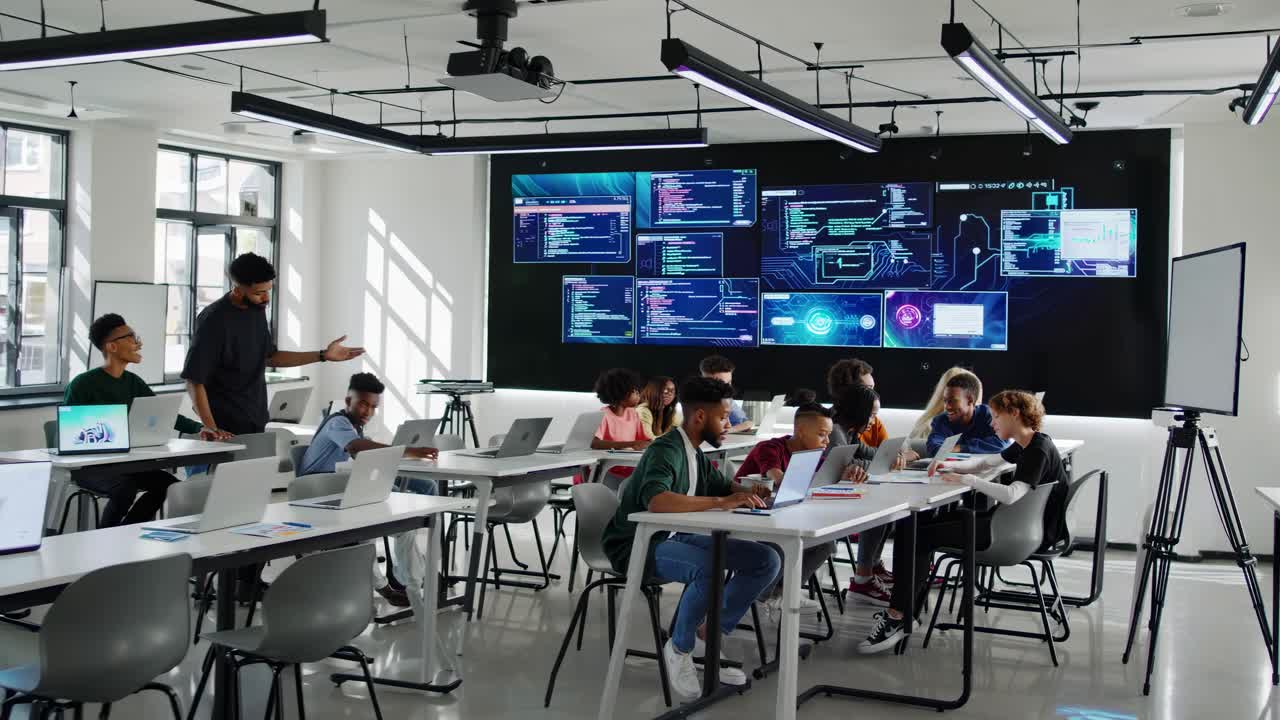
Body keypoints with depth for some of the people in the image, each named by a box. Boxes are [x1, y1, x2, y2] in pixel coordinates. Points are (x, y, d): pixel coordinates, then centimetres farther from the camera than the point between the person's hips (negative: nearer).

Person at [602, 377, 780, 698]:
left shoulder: (695, 453, 8)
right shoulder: (666, 450, -20)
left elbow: (724, 485, 22)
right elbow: (656, 501, -40)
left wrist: (752, 489, -1)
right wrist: (722, 502, -40)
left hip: (675, 537, 9)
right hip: (638, 544, -9)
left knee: (767, 560, -4)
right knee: (709, 569, -37)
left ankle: (708, 636, 2)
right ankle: (679, 648, -12)